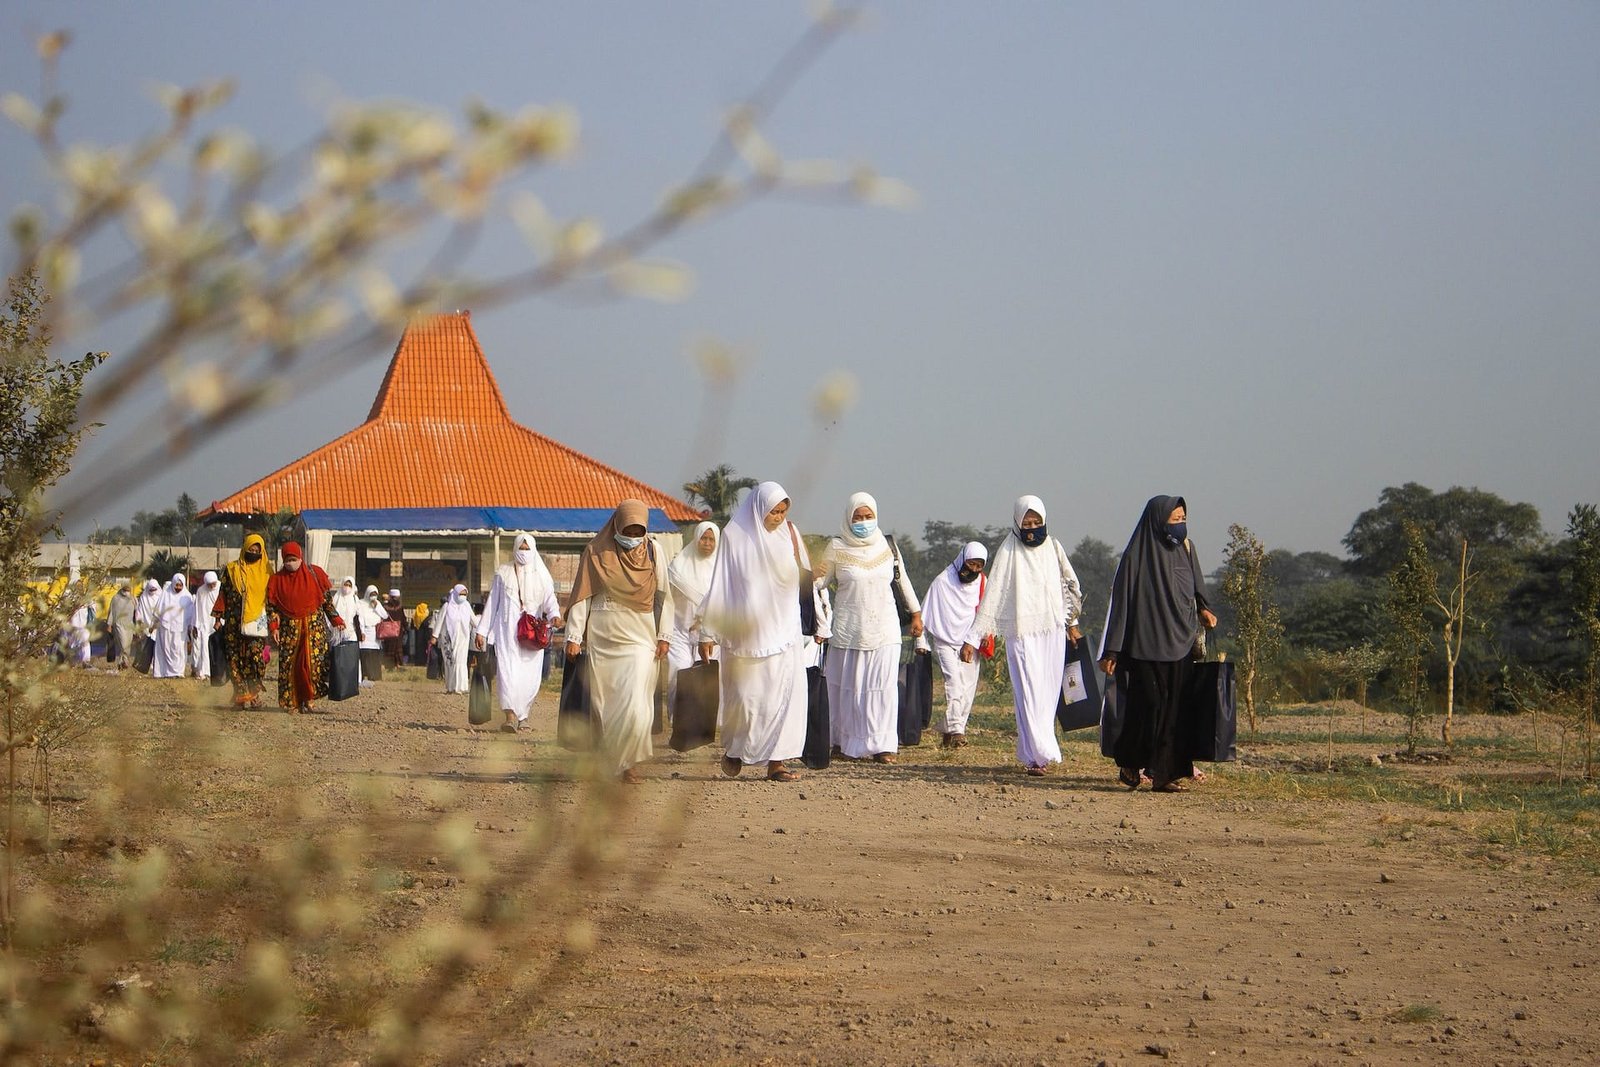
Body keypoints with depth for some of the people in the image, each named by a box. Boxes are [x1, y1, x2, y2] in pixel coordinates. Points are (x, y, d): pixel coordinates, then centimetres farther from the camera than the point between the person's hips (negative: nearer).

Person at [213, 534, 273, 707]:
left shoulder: (266, 571, 10)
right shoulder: (232, 570, 9)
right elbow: (223, 594, 10)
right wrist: (218, 617, 6)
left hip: (257, 621, -1)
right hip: (235, 622, 1)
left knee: (256, 657, -11)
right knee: (236, 659, -4)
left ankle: (253, 694, -6)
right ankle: (241, 695, -2)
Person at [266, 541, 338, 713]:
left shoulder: (315, 574, 4)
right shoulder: (277, 579, 6)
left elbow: (328, 600, 7)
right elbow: (271, 606, 6)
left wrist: (337, 621, 2)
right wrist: (274, 627, -5)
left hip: (314, 625, -1)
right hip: (289, 627, 1)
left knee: (314, 661, -10)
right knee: (289, 664, -5)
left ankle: (309, 697, -1)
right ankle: (291, 701, 1)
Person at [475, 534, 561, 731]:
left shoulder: (541, 576, 11)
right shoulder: (503, 573, 10)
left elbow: (549, 599, -2)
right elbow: (492, 602, 12)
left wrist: (554, 615, -24)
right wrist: (482, 631, 9)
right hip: (507, 630, -1)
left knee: (529, 676, -1)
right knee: (508, 670, -16)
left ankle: (521, 714, 18)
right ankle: (510, 716, -26)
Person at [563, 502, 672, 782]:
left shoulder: (652, 552, 4)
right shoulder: (596, 553, -1)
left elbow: (664, 596, 8)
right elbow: (582, 596, 0)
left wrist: (664, 636, 3)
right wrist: (574, 636, -4)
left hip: (640, 639, 0)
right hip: (601, 640, 0)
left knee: (636, 706, -11)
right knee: (603, 704, 4)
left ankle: (628, 762, 3)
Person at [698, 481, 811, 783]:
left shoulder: (789, 533, 7)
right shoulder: (735, 535, -3)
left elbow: (801, 579, 13)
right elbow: (719, 587, -1)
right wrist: (707, 632, -3)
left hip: (782, 630, 3)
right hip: (745, 631, -3)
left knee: (784, 694, -7)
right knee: (746, 696, 0)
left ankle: (775, 761, -4)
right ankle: (734, 748, 25)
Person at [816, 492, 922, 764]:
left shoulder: (887, 546, 5)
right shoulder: (837, 548, -1)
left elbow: (903, 581, 15)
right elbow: (820, 580, 4)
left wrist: (916, 614, 19)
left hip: (884, 629, 1)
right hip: (848, 629, -1)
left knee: (883, 686, -5)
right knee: (849, 687, 2)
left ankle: (882, 745, -6)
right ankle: (849, 744, 10)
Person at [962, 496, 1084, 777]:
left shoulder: (1053, 547, 8)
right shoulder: (1008, 552, -5)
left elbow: (1069, 585, 21)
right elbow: (991, 597, -7)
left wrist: (1072, 623, 22)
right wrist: (972, 639, -10)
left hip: (1053, 632, 5)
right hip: (1022, 634, -4)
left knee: (1048, 693, 4)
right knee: (1029, 693, -10)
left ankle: (1033, 752, 12)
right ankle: (1038, 756, -13)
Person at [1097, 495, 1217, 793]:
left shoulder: (1184, 550, 9)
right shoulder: (1137, 556, -8)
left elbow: (1195, 590, 20)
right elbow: (1122, 601, -8)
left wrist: (1203, 610, -3)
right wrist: (1112, 651, -10)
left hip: (1179, 644, 5)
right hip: (1146, 644, -5)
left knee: (1173, 709, 1)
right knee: (1148, 705, -3)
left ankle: (1164, 774, 3)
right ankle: (1128, 763, 19)